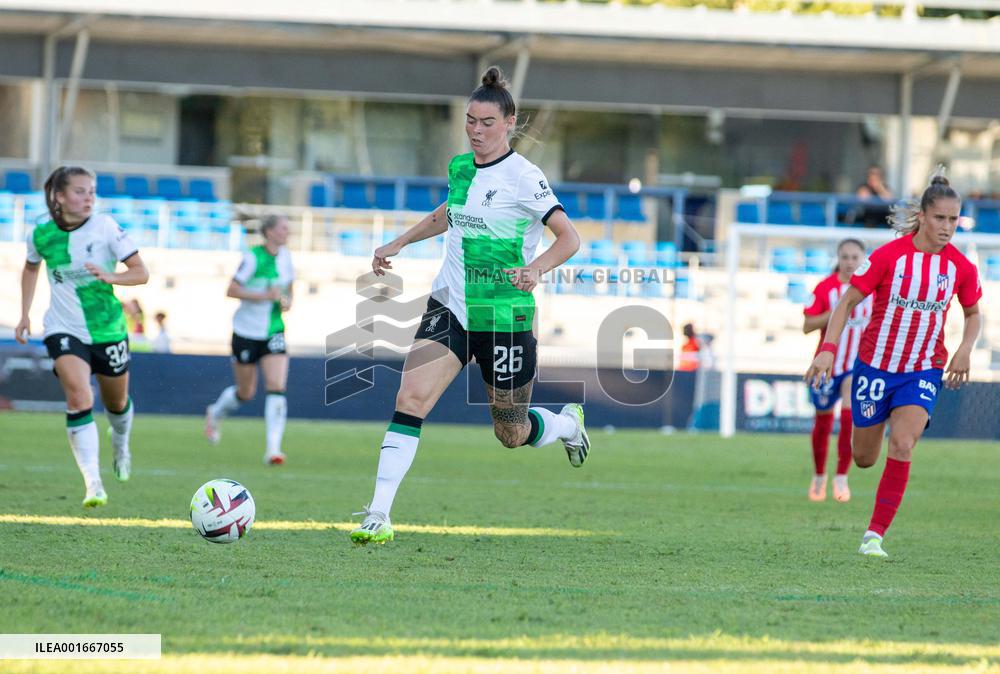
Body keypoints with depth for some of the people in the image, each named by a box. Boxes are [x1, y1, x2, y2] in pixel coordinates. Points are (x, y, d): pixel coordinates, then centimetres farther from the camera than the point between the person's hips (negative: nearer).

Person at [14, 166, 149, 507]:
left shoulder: (105, 227, -12)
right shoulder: (42, 235, -4)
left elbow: (141, 272, -11)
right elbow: (31, 268, 18)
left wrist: (110, 277, -30)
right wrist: (24, 314, 13)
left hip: (108, 329, 0)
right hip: (64, 330, 0)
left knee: (116, 402, 17)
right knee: (78, 396, -23)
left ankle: (121, 445, 54)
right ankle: (93, 484, -27)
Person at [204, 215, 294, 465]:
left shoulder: (285, 257, 3)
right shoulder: (253, 257, -15)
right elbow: (231, 290, -16)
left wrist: (287, 301, -4)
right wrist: (265, 295, -23)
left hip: (273, 332, 4)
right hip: (247, 331, -4)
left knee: (277, 388, -14)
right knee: (245, 393, 9)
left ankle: (273, 449, -16)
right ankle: (215, 413, 42)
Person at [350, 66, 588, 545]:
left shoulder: (523, 177, -12)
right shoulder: (460, 168, 8)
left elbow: (569, 237, -15)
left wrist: (536, 268, -33)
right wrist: (398, 244, 25)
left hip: (505, 318, -5)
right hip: (449, 307, 5)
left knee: (511, 434, 8)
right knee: (411, 398, -17)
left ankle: (568, 423, 44)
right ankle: (378, 517, -18)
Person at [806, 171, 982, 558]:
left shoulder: (961, 268, -5)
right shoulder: (888, 256, -13)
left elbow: (973, 313, 13)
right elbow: (848, 301, -8)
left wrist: (965, 350, -6)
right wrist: (829, 349, -19)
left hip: (923, 371, 1)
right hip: (875, 364, -1)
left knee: (902, 445, -22)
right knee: (864, 460, 8)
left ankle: (874, 536, -16)